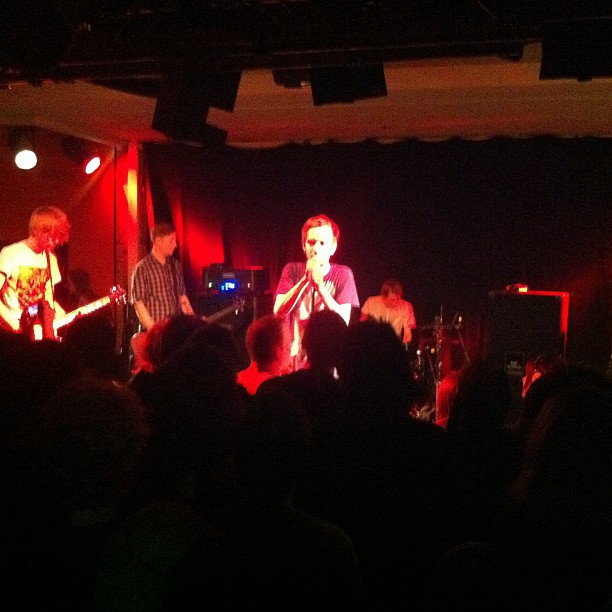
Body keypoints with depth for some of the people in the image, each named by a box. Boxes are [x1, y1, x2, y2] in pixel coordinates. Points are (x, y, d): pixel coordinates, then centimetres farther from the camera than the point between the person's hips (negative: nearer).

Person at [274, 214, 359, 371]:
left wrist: (319, 285, -21)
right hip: (296, 360, 1)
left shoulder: (342, 274, -3)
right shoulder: (292, 270, 2)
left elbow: (344, 320, -12)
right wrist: (305, 279, -19)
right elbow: (279, 311, -10)